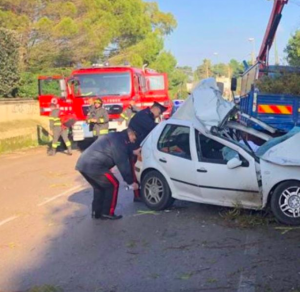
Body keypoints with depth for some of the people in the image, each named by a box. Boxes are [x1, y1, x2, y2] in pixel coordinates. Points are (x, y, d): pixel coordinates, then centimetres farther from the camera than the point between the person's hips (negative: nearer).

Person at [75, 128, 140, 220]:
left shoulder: (116, 137, 23)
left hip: (83, 163, 10)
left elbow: (121, 154, 37)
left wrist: (133, 152, 33)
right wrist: (131, 182, 1)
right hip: (93, 166, -10)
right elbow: (123, 164, -6)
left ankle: (96, 212, 26)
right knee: (113, 185, 4)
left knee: (99, 187, 25)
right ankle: (107, 213, 8)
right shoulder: (119, 141, -7)